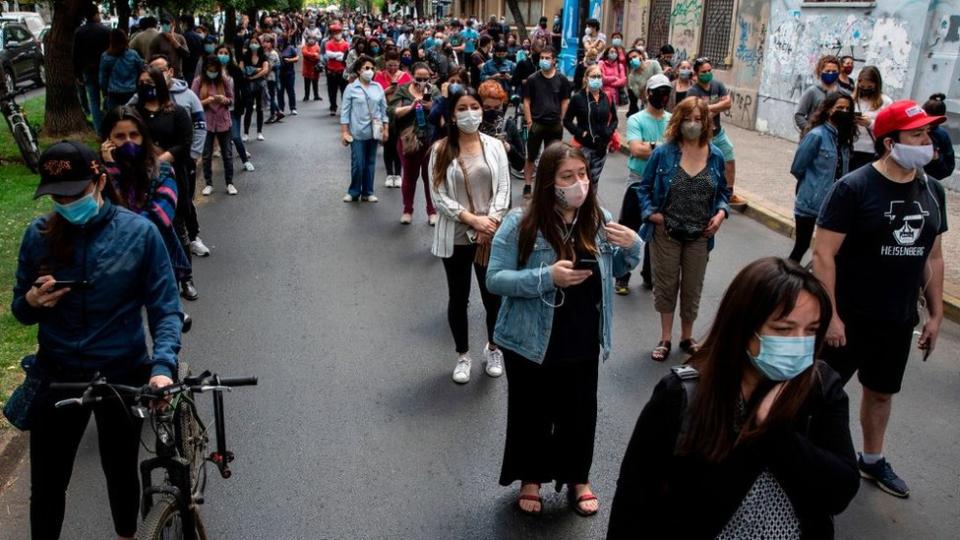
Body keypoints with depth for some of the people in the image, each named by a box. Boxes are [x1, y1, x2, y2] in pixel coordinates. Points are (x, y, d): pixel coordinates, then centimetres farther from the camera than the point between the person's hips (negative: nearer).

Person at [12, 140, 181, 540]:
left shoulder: (139, 233, -12)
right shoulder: (39, 235, -5)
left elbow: (165, 309, -12)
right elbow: (21, 312, 5)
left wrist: (163, 367, -27)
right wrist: (32, 301, -19)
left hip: (123, 375, -1)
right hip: (57, 375, 2)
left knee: (121, 472, 18)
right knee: (47, 485, 10)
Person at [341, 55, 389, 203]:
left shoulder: (378, 87, 6)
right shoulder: (351, 88, -3)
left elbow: (383, 109, 9)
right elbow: (345, 112, -3)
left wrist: (386, 129, 5)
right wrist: (344, 132, -7)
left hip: (374, 132, 3)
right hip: (358, 132, -3)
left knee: (370, 163, 9)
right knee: (357, 164, -5)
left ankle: (367, 192, 19)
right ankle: (354, 192, 12)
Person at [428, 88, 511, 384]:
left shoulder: (494, 146, -1)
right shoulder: (441, 150, -5)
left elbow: (504, 189, -2)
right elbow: (439, 196, -9)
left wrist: (491, 221, -16)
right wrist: (473, 219, -17)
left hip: (491, 236, 1)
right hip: (455, 237, -1)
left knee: (493, 295, 10)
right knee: (458, 298, 12)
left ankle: (493, 348, 36)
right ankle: (463, 355, 31)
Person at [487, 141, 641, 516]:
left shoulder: (599, 220, -2)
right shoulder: (520, 224, -16)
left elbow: (615, 271, 12)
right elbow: (494, 280, -16)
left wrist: (632, 247, -10)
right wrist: (547, 278, -28)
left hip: (583, 345, 4)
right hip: (531, 344, -3)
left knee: (580, 414, 18)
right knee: (531, 415, 14)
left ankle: (578, 478, 42)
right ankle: (530, 479, 39)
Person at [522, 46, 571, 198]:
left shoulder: (562, 80, 0)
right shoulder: (532, 79, -2)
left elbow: (565, 101, 7)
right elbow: (527, 101, 0)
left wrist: (561, 120, 3)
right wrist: (529, 121, -6)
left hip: (555, 125, 1)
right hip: (537, 123, -1)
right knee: (531, 157, 3)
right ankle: (527, 186, 11)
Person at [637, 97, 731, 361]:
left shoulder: (715, 155, 1)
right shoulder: (663, 153, -9)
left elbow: (723, 191, 12)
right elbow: (644, 187, -1)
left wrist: (721, 212, -6)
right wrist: (650, 212, -15)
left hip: (699, 235, 3)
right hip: (666, 233, -2)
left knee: (692, 289, 14)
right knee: (666, 285, 9)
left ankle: (687, 337, 32)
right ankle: (665, 339, 24)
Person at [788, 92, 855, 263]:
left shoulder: (843, 138, 7)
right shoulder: (816, 135, -14)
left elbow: (842, 172, 14)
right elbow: (797, 169, -10)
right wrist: (813, 183, 3)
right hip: (810, 202, -6)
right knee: (802, 245, 6)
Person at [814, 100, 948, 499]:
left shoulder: (932, 191, 3)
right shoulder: (853, 188, -17)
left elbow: (933, 257, 11)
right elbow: (823, 254, -19)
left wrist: (935, 314, 11)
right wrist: (830, 315, -21)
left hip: (899, 320, 6)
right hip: (849, 318, -6)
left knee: (881, 392, 22)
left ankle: (872, 460, 41)